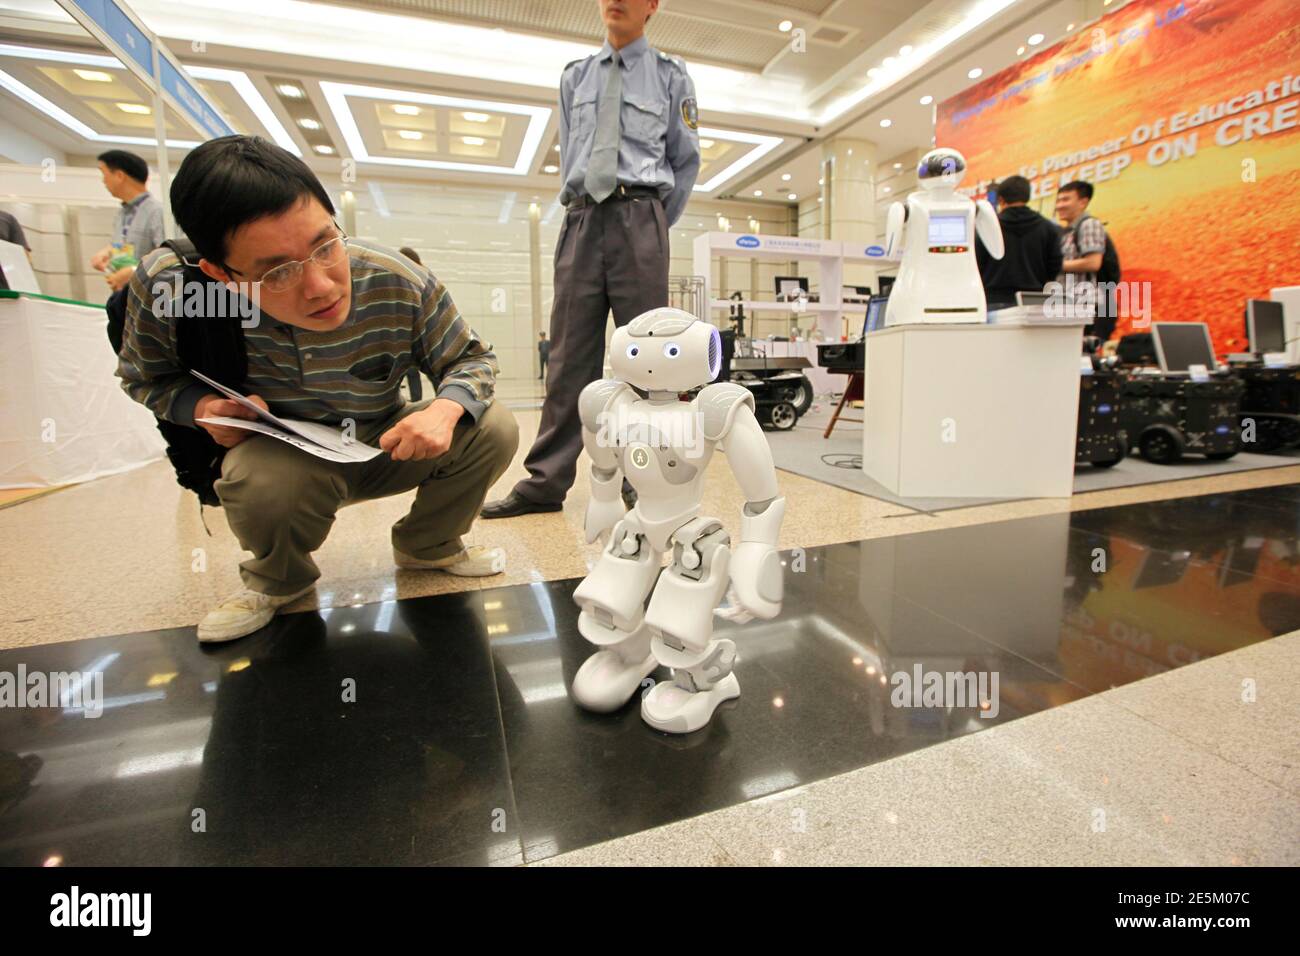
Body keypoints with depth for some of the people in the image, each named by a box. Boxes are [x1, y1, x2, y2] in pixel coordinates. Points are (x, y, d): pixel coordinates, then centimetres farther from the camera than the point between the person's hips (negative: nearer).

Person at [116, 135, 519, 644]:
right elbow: (145, 377, -1)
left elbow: (472, 358, -12)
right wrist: (202, 406, -25)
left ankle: (426, 546, 9)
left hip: (386, 447, 1)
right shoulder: (164, 287, -23)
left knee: (494, 430, -21)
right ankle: (278, 579, 4)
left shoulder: (402, 285, -26)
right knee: (260, 481, -37)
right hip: (282, 458, -1)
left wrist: (447, 407, -35)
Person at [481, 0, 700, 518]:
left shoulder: (671, 75, 13)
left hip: (638, 218, -2)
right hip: (580, 220, 3)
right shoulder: (574, 77, 21)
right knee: (569, 355, -3)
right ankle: (545, 481, -1)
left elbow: (686, 160, 15)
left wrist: (655, 224, 11)